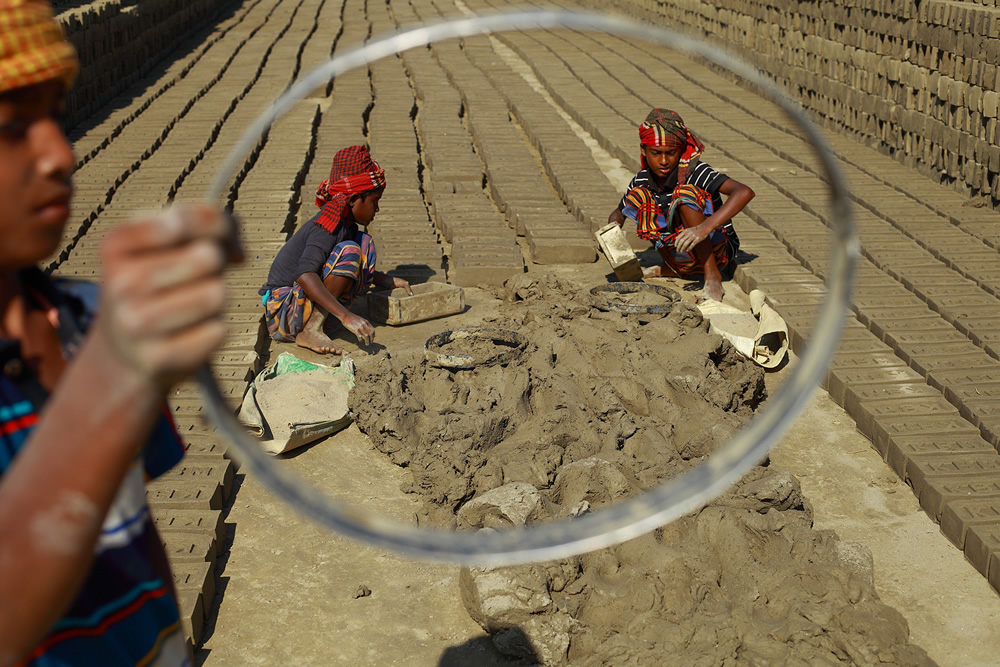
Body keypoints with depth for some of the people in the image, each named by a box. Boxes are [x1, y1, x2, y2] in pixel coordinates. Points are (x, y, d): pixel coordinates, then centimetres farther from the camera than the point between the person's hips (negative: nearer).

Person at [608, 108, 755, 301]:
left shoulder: (695, 172, -21)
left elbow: (745, 192, -36)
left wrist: (705, 227, -49)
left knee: (685, 194, -28)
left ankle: (712, 276, -23)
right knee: (636, 197, -7)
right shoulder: (642, 180, -3)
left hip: (717, 248, -5)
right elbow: (618, 214, 14)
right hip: (685, 255, 5)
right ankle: (671, 269, 1)